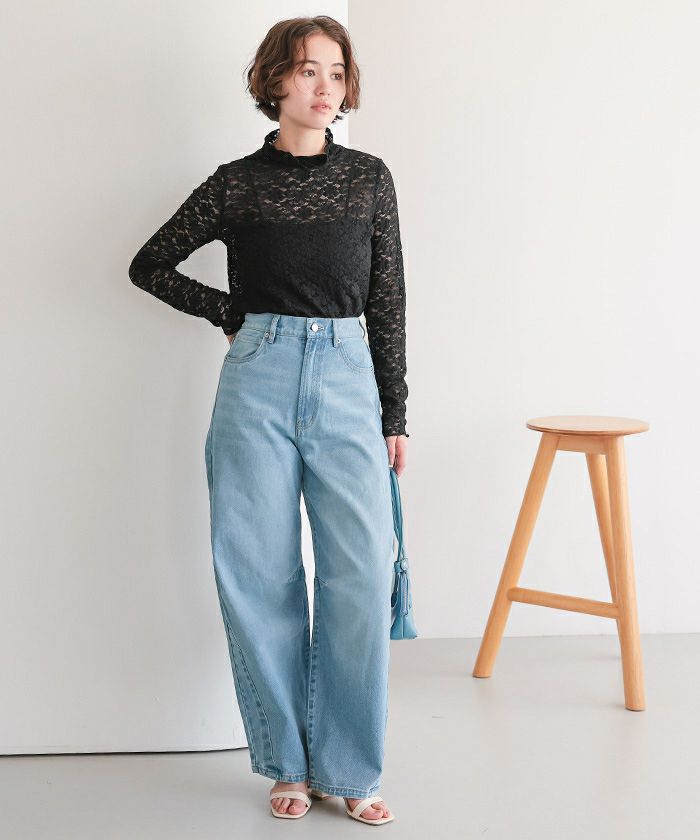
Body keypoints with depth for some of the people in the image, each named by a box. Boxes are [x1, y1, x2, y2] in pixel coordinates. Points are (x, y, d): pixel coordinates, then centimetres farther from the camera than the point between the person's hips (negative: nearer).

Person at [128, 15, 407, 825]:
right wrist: (229, 312, 7)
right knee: (262, 574, 2)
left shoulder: (369, 176, 9)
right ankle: (288, 763, 17)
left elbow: (387, 300, 10)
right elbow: (149, 264, 15)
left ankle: (349, 768, 11)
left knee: (361, 575, -4)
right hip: (259, 378, -1)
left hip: (348, 379, 1)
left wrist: (395, 414, 8)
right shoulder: (236, 183, 5)